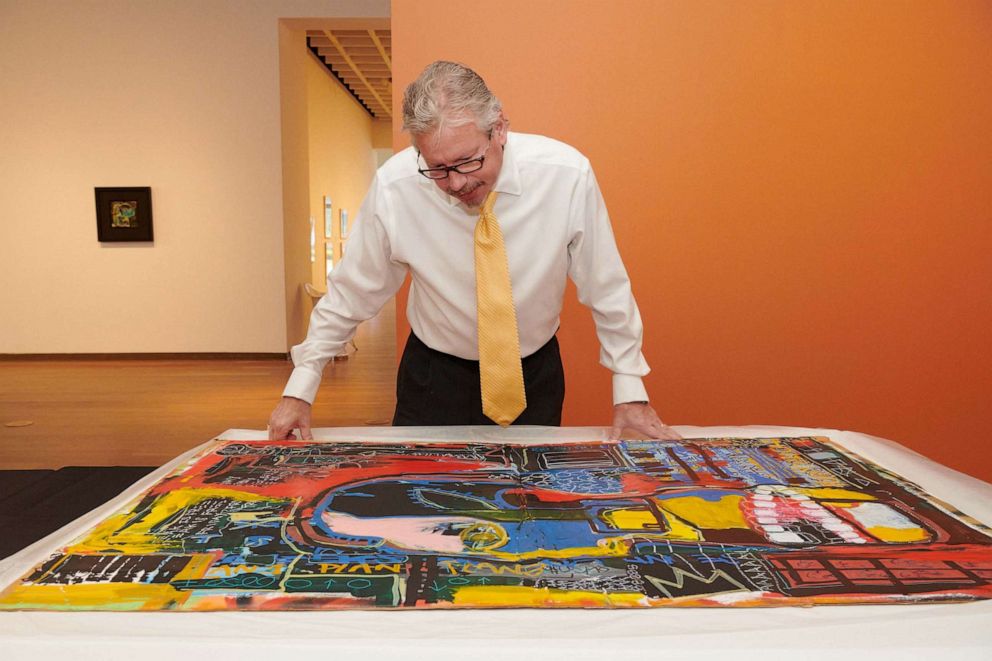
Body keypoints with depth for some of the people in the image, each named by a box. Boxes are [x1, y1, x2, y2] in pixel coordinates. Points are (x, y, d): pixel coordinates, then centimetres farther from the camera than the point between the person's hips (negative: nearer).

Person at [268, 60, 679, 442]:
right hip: (435, 377, 0)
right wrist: (300, 388, -4)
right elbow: (352, 291, -8)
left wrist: (629, 390, -4)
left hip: (535, 376, 1)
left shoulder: (566, 175, -21)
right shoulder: (394, 187, -21)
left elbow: (606, 287, -9)